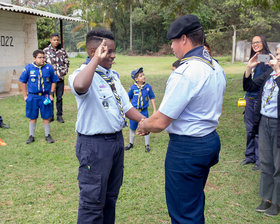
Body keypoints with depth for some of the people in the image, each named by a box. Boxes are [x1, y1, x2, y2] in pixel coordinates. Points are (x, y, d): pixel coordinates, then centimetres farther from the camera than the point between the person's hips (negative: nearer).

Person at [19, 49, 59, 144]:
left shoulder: (49, 68, -3)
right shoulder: (28, 68, -4)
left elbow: (53, 82, 6)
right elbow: (23, 82, 5)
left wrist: (51, 94, 1)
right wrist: (25, 95, 3)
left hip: (45, 96, 0)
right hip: (32, 97, 0)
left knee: (46, 117, 8)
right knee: (32, 117, 11)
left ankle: (48, 135, 23)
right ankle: (31, 136, 24)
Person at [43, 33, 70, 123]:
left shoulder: (62, 51, 5)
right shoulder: (46, 51, 1)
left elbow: (67, 62, 9)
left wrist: (64, 72, -2)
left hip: (60, 78, 1)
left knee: (59, 98, 7)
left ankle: (59, 115, 15)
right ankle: (50, 115, 17)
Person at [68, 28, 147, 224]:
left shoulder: (113, 75, 11)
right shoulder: (82, 74, -15)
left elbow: (125, 105, 13)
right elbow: (80, 86, -41)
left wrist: (144, 121, -3)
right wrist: (97, 58, -32)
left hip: (117, 139, 8)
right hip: (94, 143, -8)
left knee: (111, 196, 21)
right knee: (93, 199, 2)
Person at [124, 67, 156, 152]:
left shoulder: (148, 87, -5)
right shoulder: (132, 88, -8)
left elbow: (152, 98, 4)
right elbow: (128, 98, 5)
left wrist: (155, 110, 3)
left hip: (144, 111, 0)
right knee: (132, 128, 14)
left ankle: (147, 145, 22)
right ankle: (131, 143, 34)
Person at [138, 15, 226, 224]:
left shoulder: (185, 73, -23)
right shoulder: (216, 68, 6)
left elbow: (160, 122, -22)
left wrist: (144, 124, 1)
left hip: (187, 147, -9)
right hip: (211, 139, 9)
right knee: (196, 202, 26)